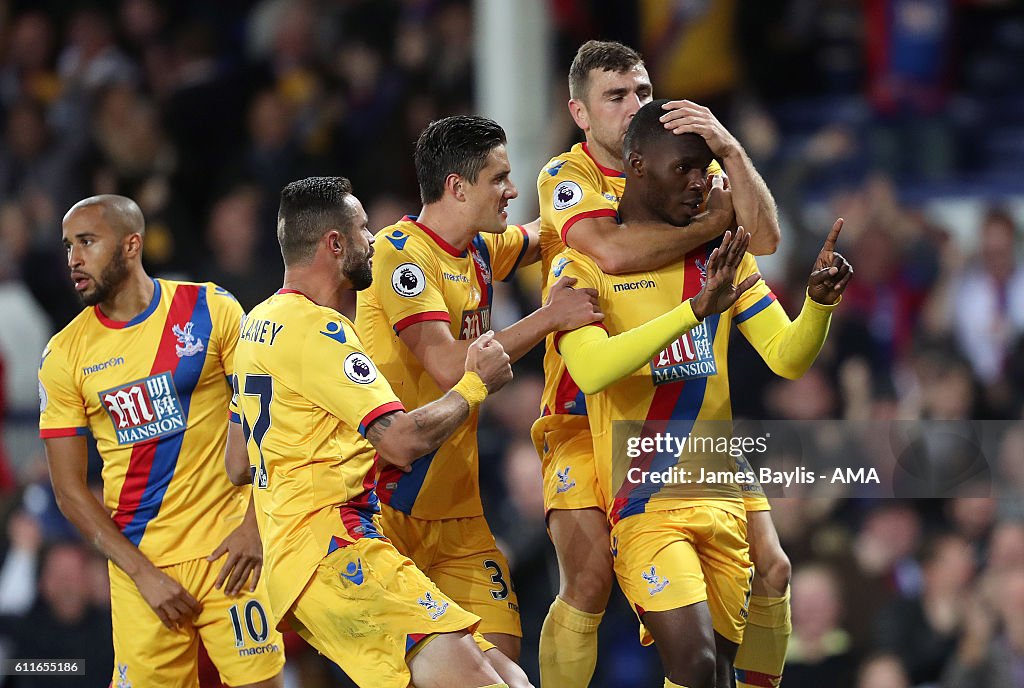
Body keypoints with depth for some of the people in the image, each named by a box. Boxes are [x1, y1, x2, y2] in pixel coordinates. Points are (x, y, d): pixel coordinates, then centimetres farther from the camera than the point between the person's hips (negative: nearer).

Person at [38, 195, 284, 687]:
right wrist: (143, 574, -8)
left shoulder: (211, 310, -2)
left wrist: (254, 527, -8)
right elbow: (69, 489, 1)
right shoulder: (64, 355, 1)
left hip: (226, 549, -1)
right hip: (139, 558, 1)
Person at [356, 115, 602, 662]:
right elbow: (450, 366, -25)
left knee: (500, 654, -4)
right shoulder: (400, 253, -14)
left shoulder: (480, 252, 11)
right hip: (391, 508, -7)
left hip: (458, 509, 8)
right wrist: (549, 317, -19)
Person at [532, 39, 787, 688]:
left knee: (770, 567, -3)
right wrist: (713, 221, -16)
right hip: (588, 412, -4)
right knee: (590, 580, -19)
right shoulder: (566, 176, -6)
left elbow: (764, 239, -9)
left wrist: (730, 152, -22)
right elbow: (614, 250, -27)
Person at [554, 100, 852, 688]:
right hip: (647, 503, -6)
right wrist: (696, 309, -31)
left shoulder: (722, 257, 11)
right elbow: (592, 370, -23)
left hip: (724, 497, 6)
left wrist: (820, 301, -14)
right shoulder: (583, 264, -5)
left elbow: (788, 357, 7)